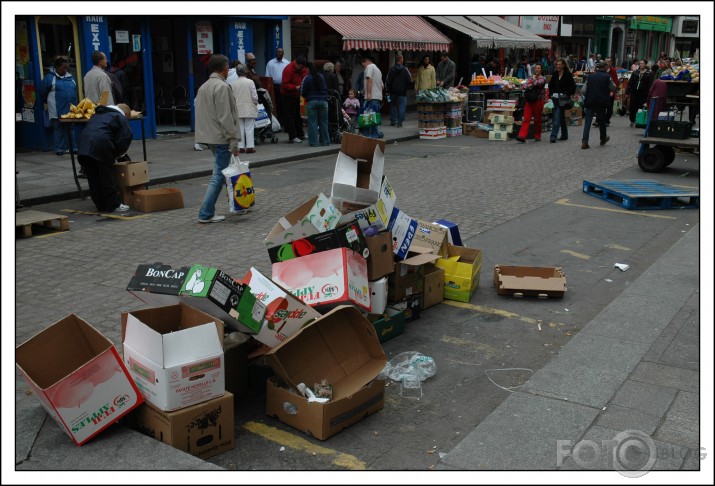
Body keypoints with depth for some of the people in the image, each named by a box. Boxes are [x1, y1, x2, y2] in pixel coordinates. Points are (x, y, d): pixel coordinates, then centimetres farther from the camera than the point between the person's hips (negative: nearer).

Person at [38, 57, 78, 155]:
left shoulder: (70, 77, 11)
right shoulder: (49, 78, -5)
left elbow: (74, 91, 20)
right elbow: (42, 92, 0)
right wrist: (49, 102, 10)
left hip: (70, 109, 5)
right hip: (57, 110, -5)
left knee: (70, 128, 10)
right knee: (58, 129, 1)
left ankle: (72, 148, 17)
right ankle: (60, 149, 6)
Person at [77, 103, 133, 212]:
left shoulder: (98, 114, 33)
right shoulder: (121, 117, 12)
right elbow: (125, 137, 1)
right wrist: (117, 154, 16)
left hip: (84, 146, 6)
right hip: (101, 146, -6)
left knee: (93, 178, 11)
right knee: (107, 177, 2)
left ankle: (100, 205, 19)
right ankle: (113, 205, 7)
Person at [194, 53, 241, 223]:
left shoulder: (203, 87, 14)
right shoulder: (222, 87, -14)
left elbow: (197, 107, 17)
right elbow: (226, 117, -19)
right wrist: (233, 141, -15)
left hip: (209, 137, 9)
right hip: (221, 138, -9)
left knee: (223, 171, 18)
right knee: (219, 175, -5)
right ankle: (206, 214, -5)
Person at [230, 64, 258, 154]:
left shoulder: (233, 84, 0)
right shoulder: (250, 82, -8)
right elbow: (254, 96, -8)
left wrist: (234, 106, 14)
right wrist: (255, 103, 10)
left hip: (238, 110, 2)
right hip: (249, 109, -2)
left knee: (240, 128, 8)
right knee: (249, 128, 1)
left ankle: (241, 147, 8)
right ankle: (250, 146, -1)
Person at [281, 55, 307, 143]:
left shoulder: (303, 69, 4)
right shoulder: (288, 69, -19)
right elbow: (285, 84, -23)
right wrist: (295, 87, -33)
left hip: (298, 95, 8)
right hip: (288, 95, -8)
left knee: (299, 115, 16)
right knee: (290, 116, -8)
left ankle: (300, 134, 28)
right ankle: (292, 137, -7)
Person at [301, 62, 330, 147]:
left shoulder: (307, 78, -6)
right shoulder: (322, 76, 7)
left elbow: (303, 93, -3)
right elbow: (326, 88, 15)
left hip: (311, 102, -4)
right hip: (323, 101, 4)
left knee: (312, 122, 1)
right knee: (323, 122, 10)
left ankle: (314, 142, -1)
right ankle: (325, 141, 13)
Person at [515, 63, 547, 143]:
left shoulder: (543, 78, 4)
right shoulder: (530, 78, 16)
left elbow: (539, 82, -18)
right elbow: (523, 86, 5)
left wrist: (531, 84, -3)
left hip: (538, 101, -3)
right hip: (529, 100, 3)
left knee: (537, 119, 4)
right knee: (526, 119, -7)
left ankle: (537, 136, 18)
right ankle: (522, 136, -17)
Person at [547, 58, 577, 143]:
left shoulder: (568, 75, -5)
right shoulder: (555, 74, 10)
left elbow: (573, 86, -5)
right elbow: (551, 85, 21)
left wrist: (567, 94, -14)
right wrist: (551, 94, 9)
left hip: (563, 99, -6)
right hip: (555, 98, 6)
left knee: (557, 118, -15)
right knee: (561, 117, 15)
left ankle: (553, 136, -19)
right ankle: (564, 135, 26)